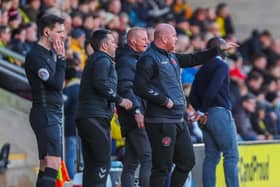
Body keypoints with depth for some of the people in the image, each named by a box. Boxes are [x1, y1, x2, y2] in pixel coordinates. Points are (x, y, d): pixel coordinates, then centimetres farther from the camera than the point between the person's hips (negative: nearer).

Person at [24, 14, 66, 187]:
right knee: (52, 165, -19)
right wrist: (61, 58, -11)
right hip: (45, 114, -10)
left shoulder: (50, 54, 18)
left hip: (54, 114, 10)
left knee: (46, 166, 8)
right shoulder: (35, 56, -12)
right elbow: (57, 83, -18)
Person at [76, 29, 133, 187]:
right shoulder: (103, 60, -5)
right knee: (103, 162, -11)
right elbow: (101, 84, -20)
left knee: (91, 164, 9)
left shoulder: (93, 60, 26)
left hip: (85, 117, 10)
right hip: (97, 116, -10)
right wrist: (119, 100, -13)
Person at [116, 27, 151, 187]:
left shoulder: (137, 59, 23)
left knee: (131, 162, 7)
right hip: (135, 118, -10)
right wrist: (136, 110, -26)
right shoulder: (125, 61, -8)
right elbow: (125, 88, -19)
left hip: (135, 118, 10)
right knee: (148, 158, -16)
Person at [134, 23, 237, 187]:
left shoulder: (171, 57, 16)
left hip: (178, 120, 10)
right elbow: (140, 87, -19)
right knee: (162, 166, -7)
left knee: (187, 161, 13)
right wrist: (164, 100, -16)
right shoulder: (149, 58, -11)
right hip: (161, 121, -9)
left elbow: (193, 59, 28)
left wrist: (219, 49, 26)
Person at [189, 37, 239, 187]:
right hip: (220, 113, -7)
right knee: (231, 154, -5)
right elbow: (212, 90, -18)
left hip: (207, 115, 7)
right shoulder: (222, 66, -7)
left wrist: (200, 110, 7)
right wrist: (203, 110, -8)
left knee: (211, 156, 7)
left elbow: (193, 96, 12)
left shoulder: (202, 69, 15)